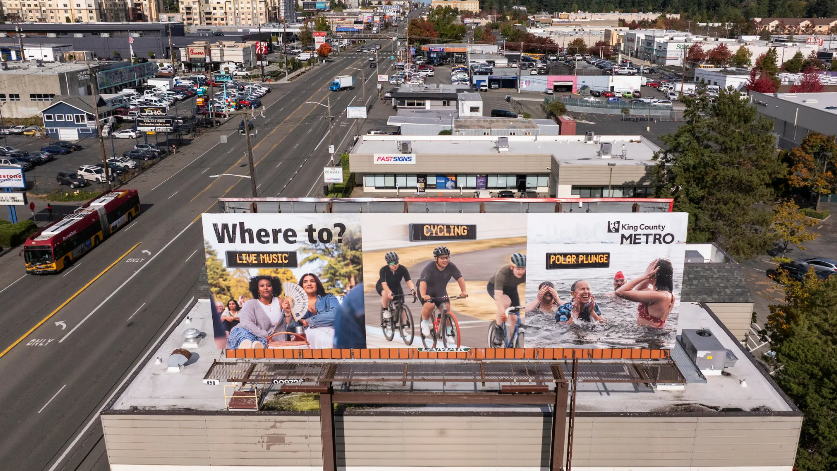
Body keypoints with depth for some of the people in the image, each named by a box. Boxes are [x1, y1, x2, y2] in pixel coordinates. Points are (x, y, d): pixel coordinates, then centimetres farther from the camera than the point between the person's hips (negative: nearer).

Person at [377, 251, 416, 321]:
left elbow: (409, 281, -35)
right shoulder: (383, 270, -31)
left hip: (396, 287, 3)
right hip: (381, 286, -3)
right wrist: (390, 293, -58)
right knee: (386, 294, -37)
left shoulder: (402, 269, -26)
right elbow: (384, 284, -40)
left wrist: (412, 290, -54)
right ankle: (385, 310, -12)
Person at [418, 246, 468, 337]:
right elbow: (423, 281, -37)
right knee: (429, 305, -29)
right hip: (427, 291, -4)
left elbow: (459, 278, -17)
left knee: (446, 308, -11)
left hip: (441, 292, 4)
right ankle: (425, 322, 2)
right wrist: (423, 295, -51)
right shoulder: (429, 267, -28)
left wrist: (464, 291, -31)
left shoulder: (451, 266, -17)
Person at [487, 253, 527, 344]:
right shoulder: (502, 273, -40)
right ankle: (498, 331, -17)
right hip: (494, 287, -4)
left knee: (515, 318, -6)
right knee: (506, 302, -35)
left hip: (511, 289, 4)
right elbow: (498, 296, -48)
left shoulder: (525, 274, -29)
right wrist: (503, 312, -61)